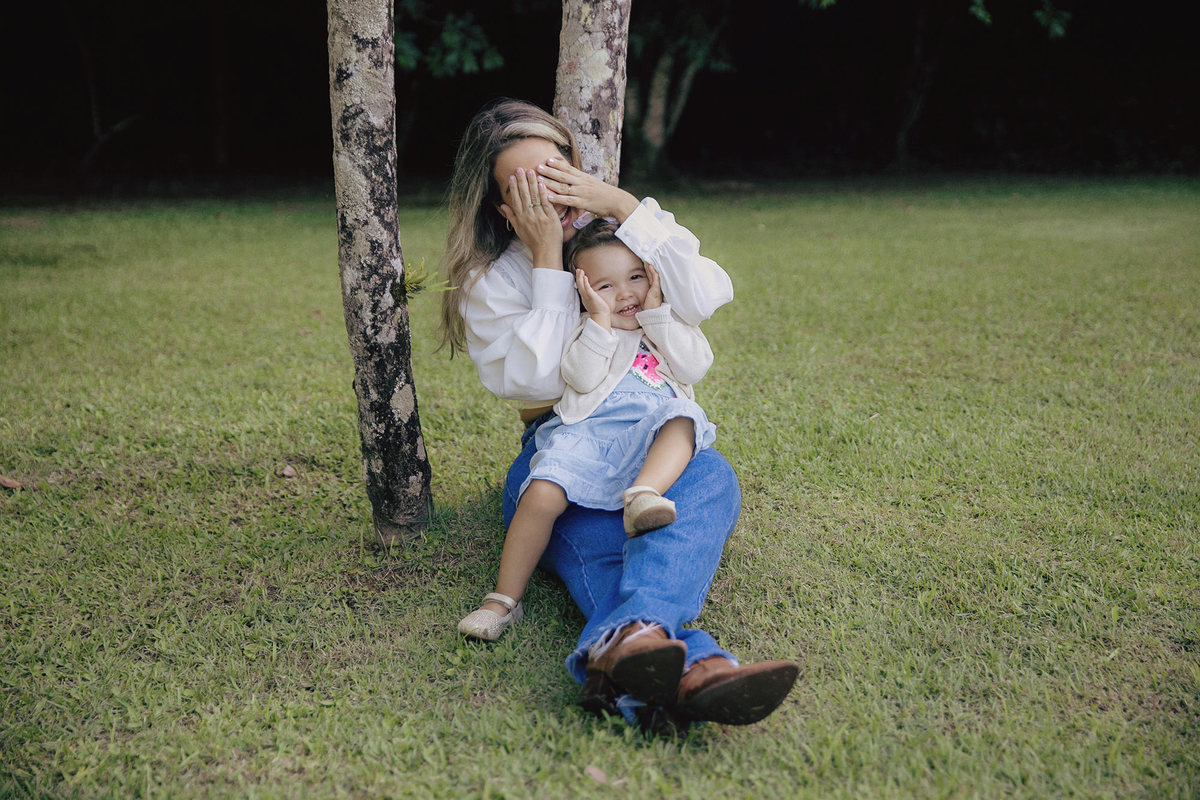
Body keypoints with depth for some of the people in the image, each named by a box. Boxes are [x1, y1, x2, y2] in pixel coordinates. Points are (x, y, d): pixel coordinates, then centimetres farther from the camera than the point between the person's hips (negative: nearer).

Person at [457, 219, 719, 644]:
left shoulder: (670, 325, 27)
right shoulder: (585, 331, 21)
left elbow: (693, 368, 7)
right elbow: (582, 379, 1)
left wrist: (657, 312, 6)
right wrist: (600, 320, 0)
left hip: (652, 432, 1)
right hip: (589, 430, -1)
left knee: (682, 418, -34)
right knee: (542, 494, -25)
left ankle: (643, 494, -55)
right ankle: (503, 599, -16)